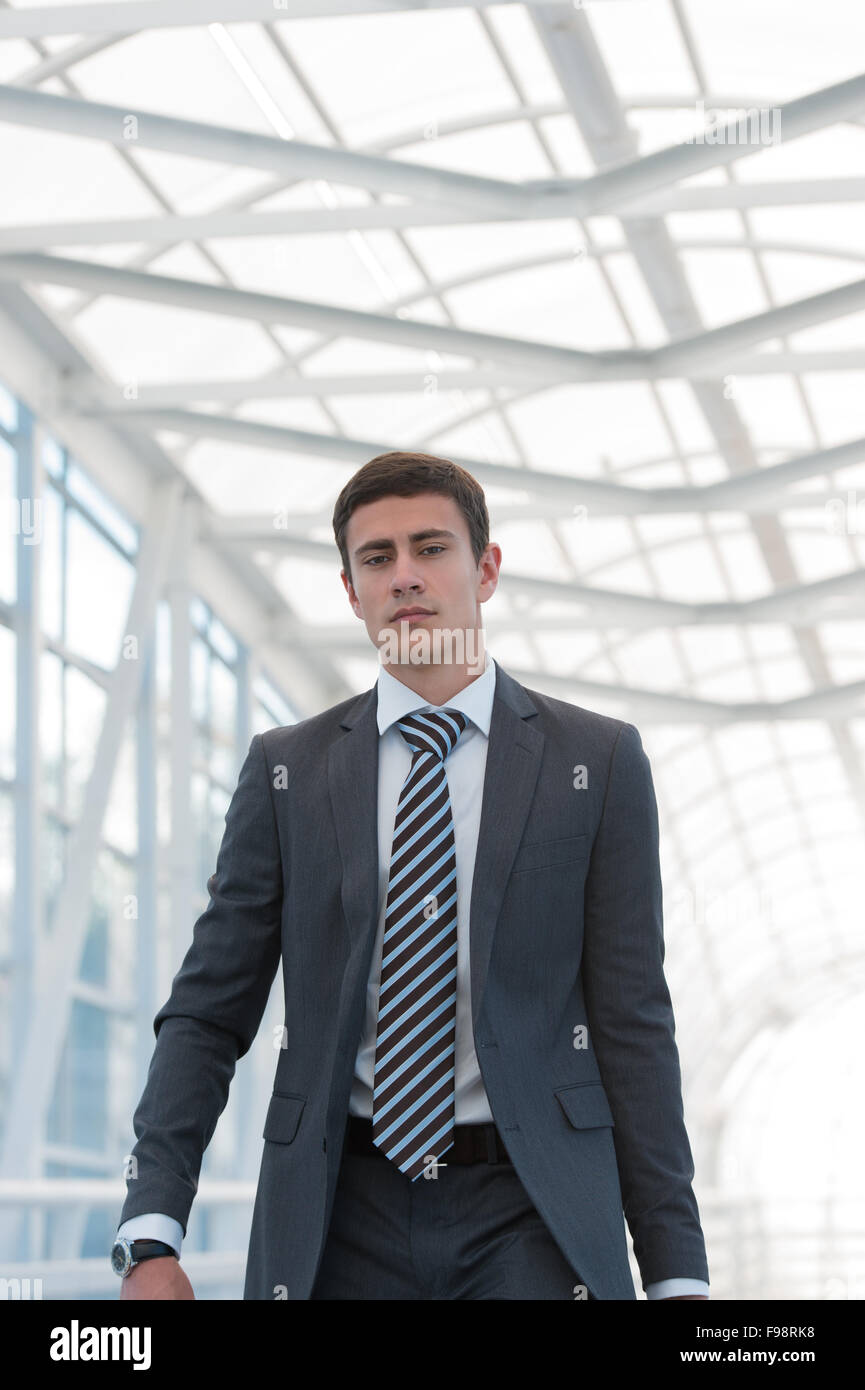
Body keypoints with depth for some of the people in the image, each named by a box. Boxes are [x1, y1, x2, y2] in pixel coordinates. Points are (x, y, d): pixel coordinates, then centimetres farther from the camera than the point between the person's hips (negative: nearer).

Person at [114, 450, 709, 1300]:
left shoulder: (598, 761, 5)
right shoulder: (285, 771, 8)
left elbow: (633, 1022, 2)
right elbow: (205, 1016, 6)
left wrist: (676, 1272, -4)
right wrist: (152, 1240, -6)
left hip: (531, 1226, -1)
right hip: (341, 1221, 1)